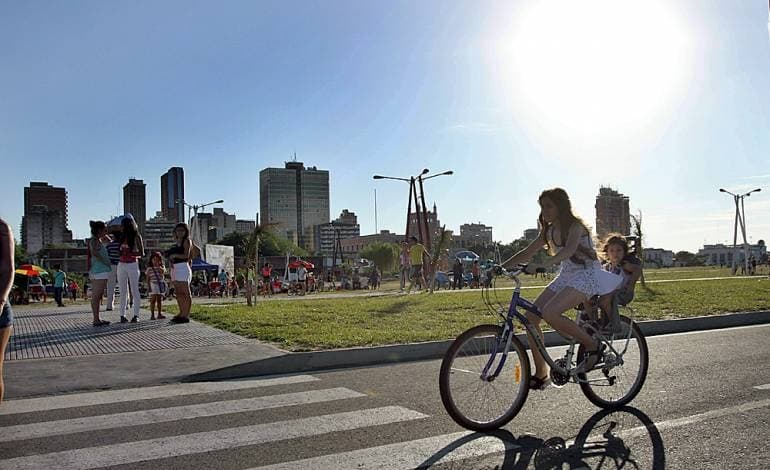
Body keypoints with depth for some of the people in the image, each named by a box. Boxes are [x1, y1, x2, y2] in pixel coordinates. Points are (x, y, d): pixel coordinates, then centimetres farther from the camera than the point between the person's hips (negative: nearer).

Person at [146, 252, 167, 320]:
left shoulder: (161, 268, 8)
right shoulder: (149, 269, 3)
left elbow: (163, 272, -15)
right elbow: (148, 279, 3)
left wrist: (158, 265, -13)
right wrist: (149, 286, -4)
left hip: (161, 284, 2)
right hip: (153, 285, -2)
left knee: (160, 300, 5)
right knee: (153, 300, -3)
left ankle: (159, 314, 10)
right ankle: (152, 315, -1)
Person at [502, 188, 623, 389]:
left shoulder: (575, 226, -15)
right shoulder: (549, 231, 8)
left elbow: (569, 250, -34)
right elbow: (527, 253, 9)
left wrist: (541, 265, -49)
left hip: (586, 274, -8)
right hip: (566, 275, 8)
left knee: (550, 313, -31)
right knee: (531, 316, -8)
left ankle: (591, 346, -9)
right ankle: (540, 374, 2)